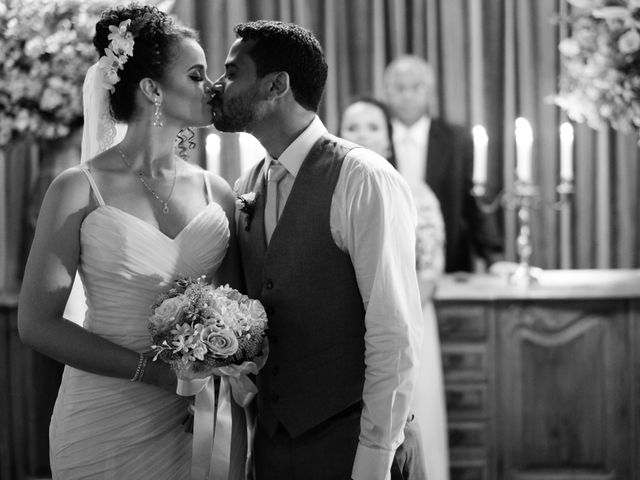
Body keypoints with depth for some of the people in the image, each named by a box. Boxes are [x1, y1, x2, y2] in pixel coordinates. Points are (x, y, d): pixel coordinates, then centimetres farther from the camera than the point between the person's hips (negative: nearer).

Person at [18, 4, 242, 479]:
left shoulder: (216, 192, 4)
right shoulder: (80, 190, -6)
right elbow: (38, 323, -9)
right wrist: (155, 370, -17)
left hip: (192, 421, 4)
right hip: (105, 420, -3)